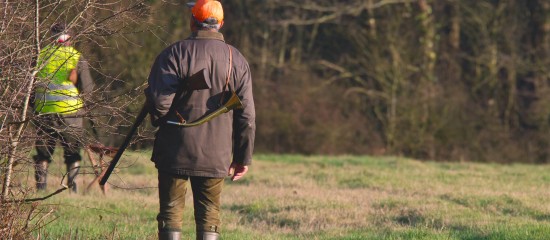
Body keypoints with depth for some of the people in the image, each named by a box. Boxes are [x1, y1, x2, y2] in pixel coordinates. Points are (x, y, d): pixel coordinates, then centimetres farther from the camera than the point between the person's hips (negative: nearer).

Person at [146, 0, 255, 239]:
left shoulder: (174, 53, -8)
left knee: (171, 213, 5)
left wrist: (160, 122, 8)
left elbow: (159, 102, -15)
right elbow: (247, 116, 4)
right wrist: (243, 157, 12)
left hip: (175, 152, -3)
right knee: (209, 216, 9)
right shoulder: (237, 60, 4)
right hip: (216, 156, 3)